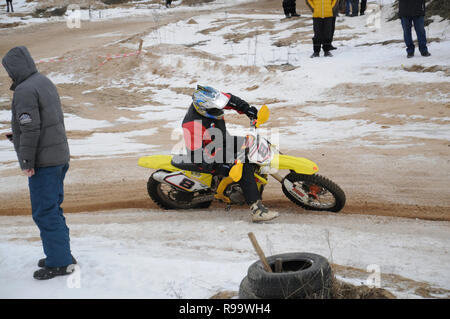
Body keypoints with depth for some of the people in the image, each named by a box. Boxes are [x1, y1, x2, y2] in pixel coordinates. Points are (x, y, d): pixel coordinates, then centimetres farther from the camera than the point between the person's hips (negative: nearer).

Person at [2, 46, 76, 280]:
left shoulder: (25, 90, -16)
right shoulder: (45, 82, 14)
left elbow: (30, 129, -21)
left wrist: (27, 161, -16)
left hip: (43, 161, -10)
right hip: (60, 156, 10)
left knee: (44, 212, -4)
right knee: (53, 208, 17)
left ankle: (59, 262, 1)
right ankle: (62, 255, 25)